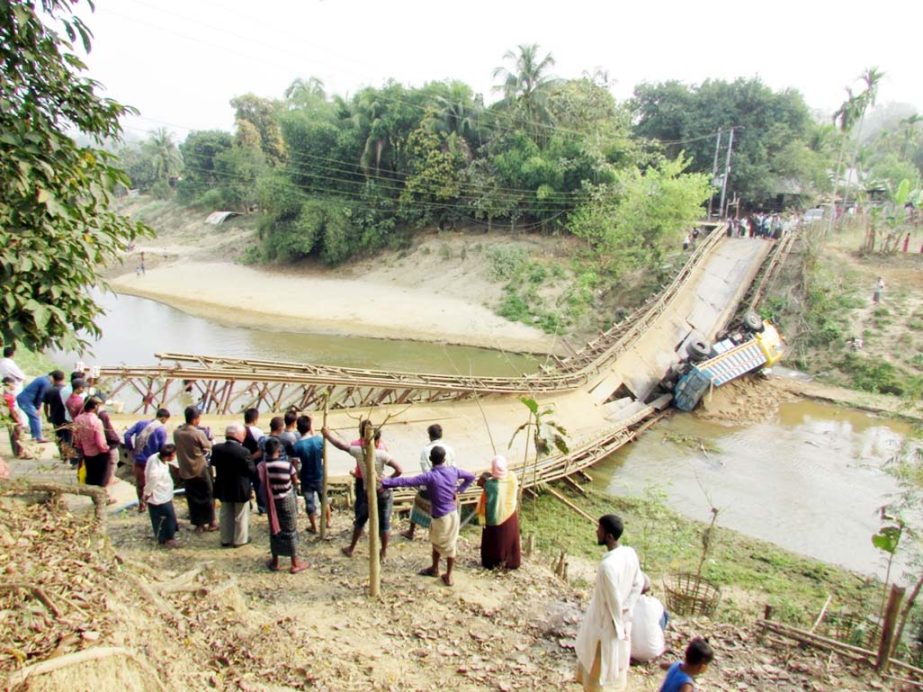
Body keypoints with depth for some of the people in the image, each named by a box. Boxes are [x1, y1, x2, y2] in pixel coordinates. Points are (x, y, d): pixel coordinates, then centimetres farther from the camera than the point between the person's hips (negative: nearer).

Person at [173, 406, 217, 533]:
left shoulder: (176, 432, -6)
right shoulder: (199, 433, -21)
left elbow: (179, 447, 7)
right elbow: (208, 448, -7)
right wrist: (209, 439, 10)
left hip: (185, 470, 5)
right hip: (200, 469, -5)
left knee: (192, 498, 13)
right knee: (207, 496, 11)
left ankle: (198, 524, 19)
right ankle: (210, 523, 18)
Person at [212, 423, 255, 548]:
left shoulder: (216, 448, -11)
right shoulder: (243, 451, -26)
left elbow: (213, 463, 7)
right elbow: (252, 470, -18)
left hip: (223, 488, 5)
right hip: (241, 489, -5)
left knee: (226, 515, 20)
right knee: (241, 516, 14)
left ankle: (226, 539, 31)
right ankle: (240, 540, 25)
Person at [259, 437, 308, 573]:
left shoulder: (262, 466, -14)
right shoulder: (287, 464, -21)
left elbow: (264, 484, 0)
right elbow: (294, 481, -8)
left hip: (271, 501, 3)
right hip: (287, 500, -2)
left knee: (274, 529, 19)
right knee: (290, 531, 9)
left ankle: (275, 561, 29)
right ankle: (295, 563, 18)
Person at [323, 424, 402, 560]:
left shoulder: (358, 451, -13)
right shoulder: (382, 454, -19)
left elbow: (339, 444, -1)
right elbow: (398, 470, -23)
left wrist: (327, 434, 14)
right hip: (383, 492, -2)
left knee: (360, 520, 22)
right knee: (384, 522, 12)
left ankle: (351, 549, 35)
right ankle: (384, 552, 24)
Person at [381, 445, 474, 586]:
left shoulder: (430, 476, -22)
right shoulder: (453, 471, -5)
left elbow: (407, 481, -26)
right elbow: (471, 476, 10)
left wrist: (385, 482, -23)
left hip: (440, 517, -5)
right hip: (453, 513, 5)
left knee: (437, 543, 20)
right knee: (450, 545, 15)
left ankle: (434, 568, 40)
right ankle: (448, 576, 24)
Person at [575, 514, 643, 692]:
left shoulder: (607, 566, -36)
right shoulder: (630, 553, -12)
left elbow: (614, 601, -27)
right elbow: (637, 585, 1)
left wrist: (618, 628, -13)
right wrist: (625, 609, 5)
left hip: (606, 622, -7)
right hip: (622, 619, 7)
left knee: (596, 666, 17)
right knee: (617, 659, 29)